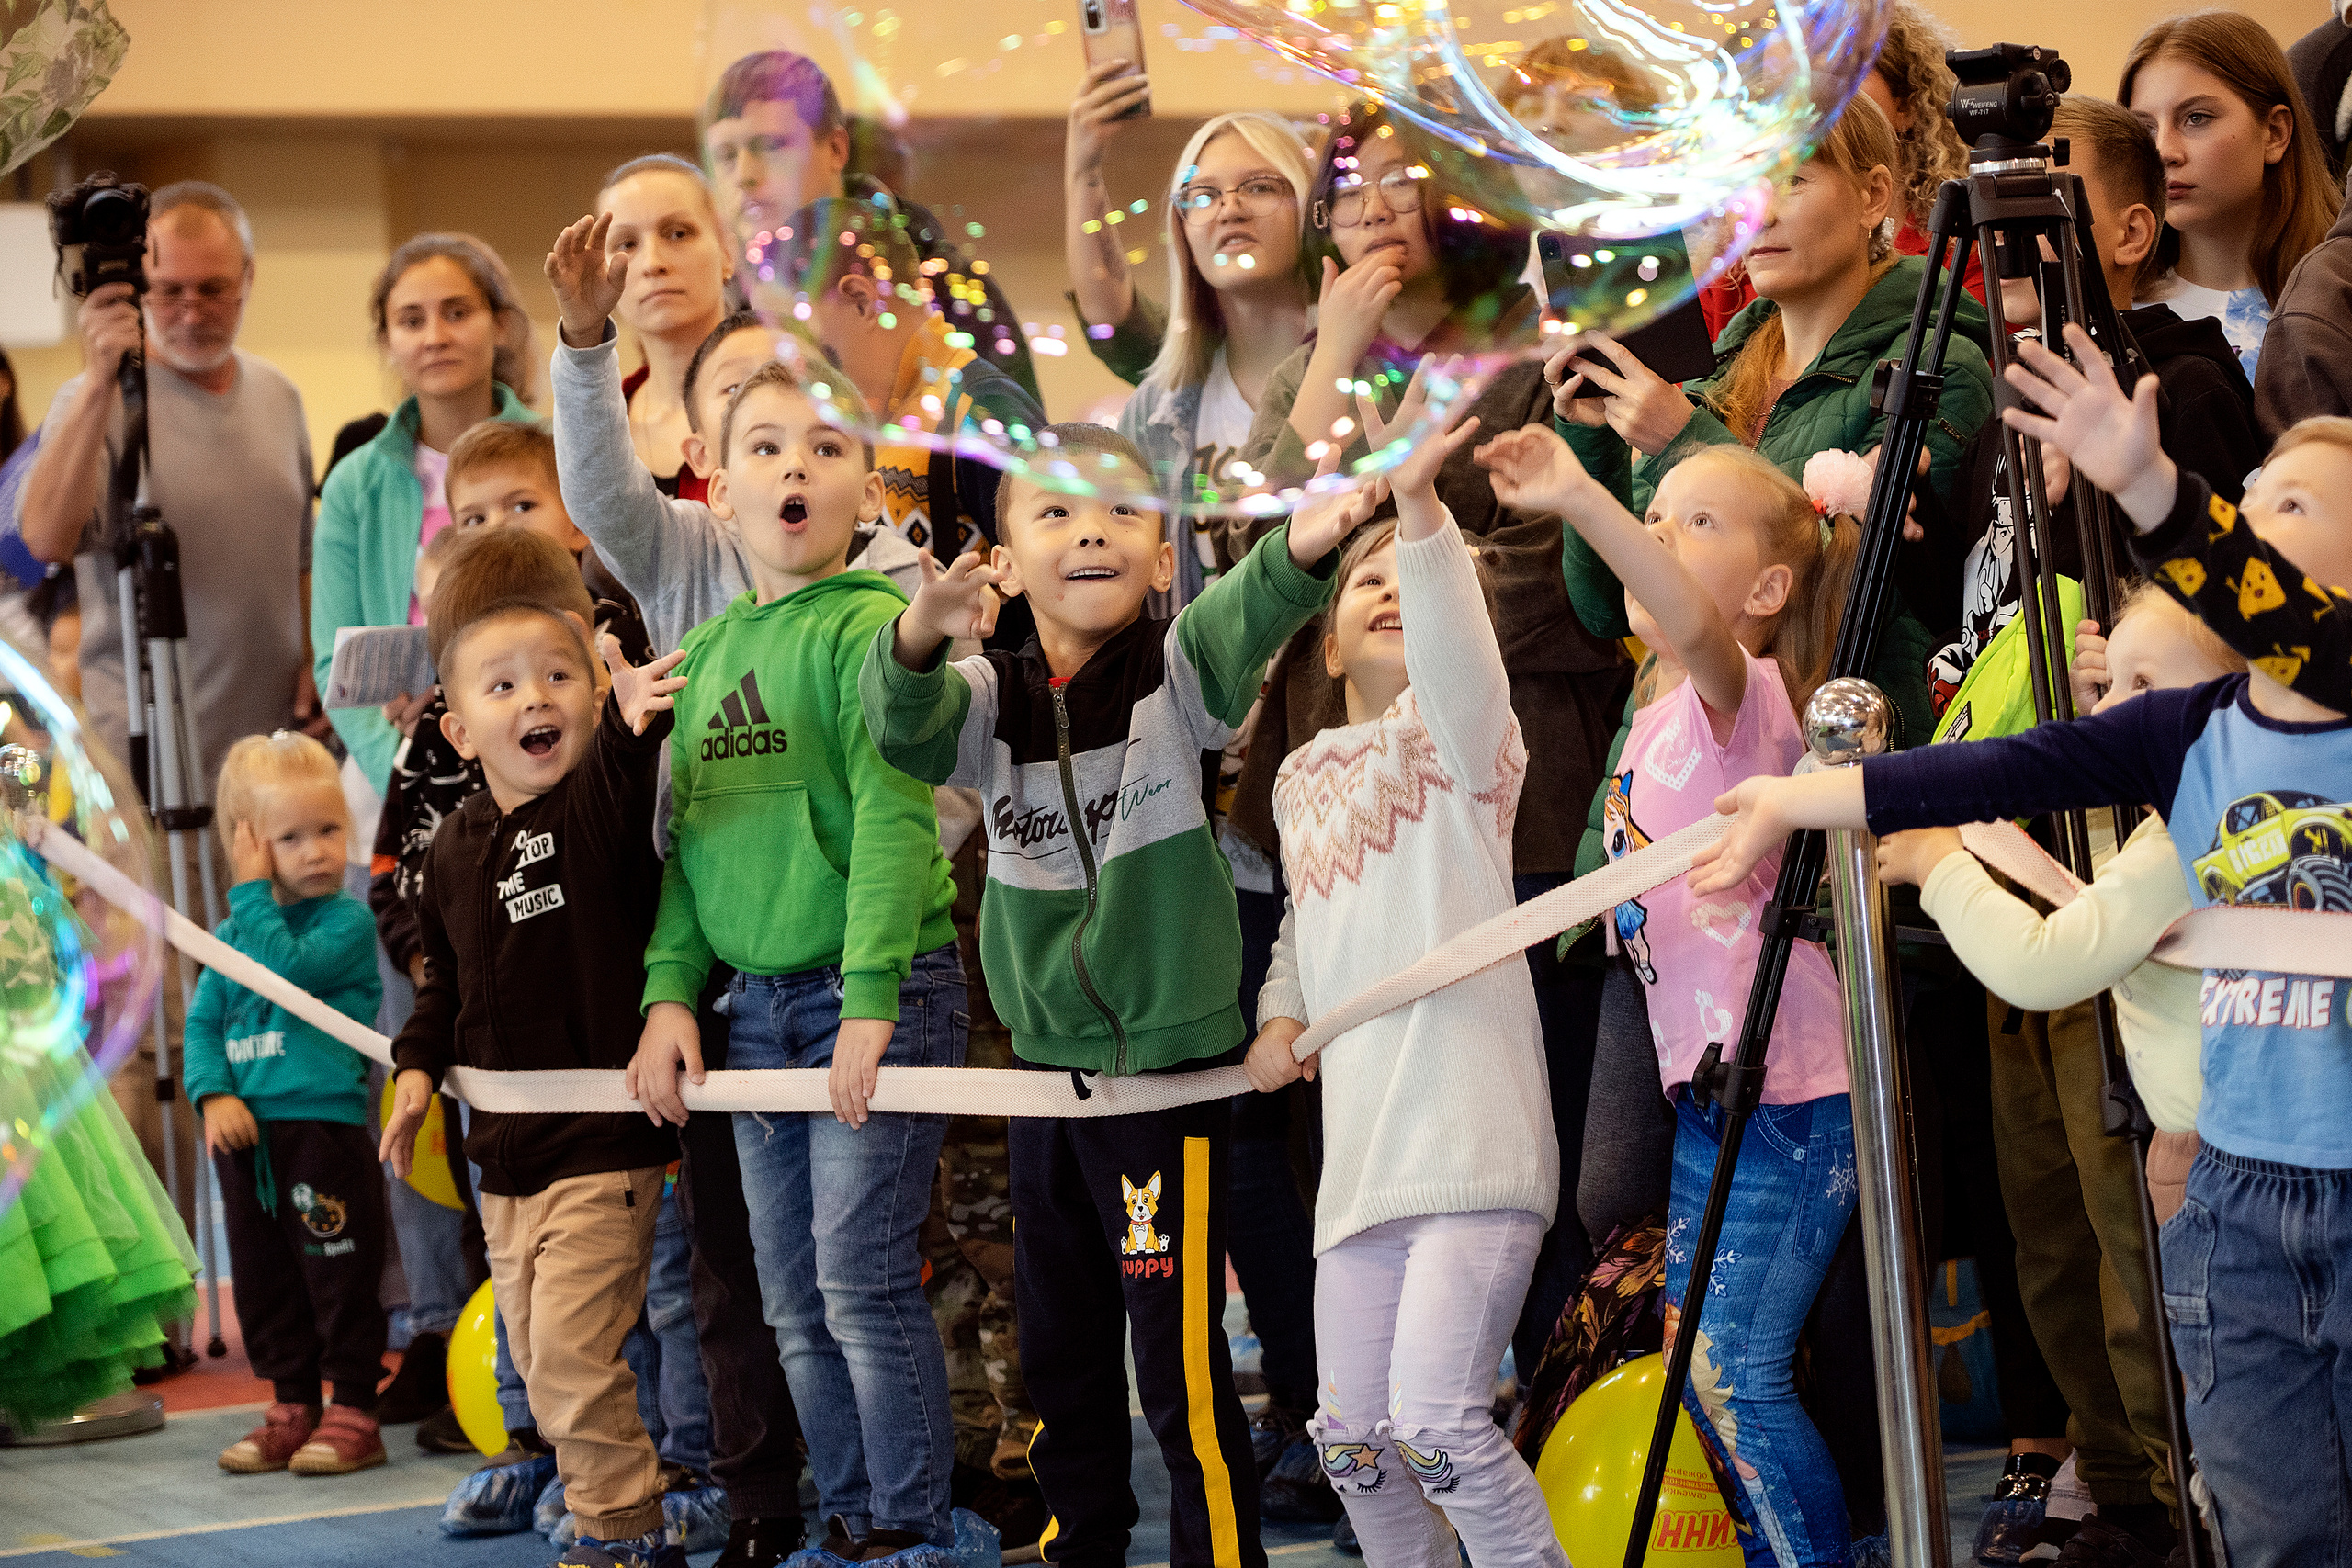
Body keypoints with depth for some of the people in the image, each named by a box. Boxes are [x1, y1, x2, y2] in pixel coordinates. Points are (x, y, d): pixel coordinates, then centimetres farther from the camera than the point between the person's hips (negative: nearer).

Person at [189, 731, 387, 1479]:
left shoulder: (348, 922, -6)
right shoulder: (232, 934, 12)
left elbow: (287, 970, -23)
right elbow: (204, 1021, 10)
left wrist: (253, 892, -15)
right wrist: (213, 1095, -6)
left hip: (325, 1128, -6)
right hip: (247, 1136, 6)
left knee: (340, 1278, -1)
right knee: (264, 1281, 12)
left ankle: (353, 1411, 7)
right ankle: (293, 1406, 23)